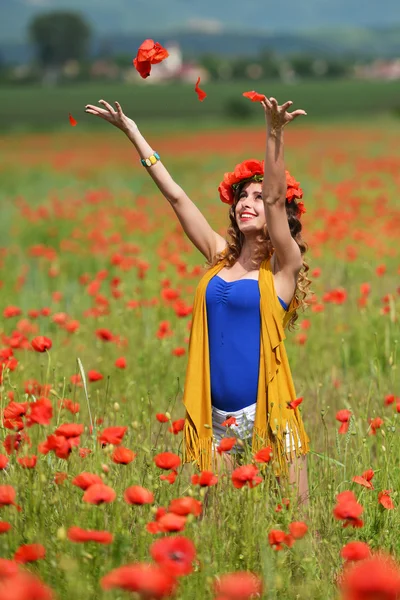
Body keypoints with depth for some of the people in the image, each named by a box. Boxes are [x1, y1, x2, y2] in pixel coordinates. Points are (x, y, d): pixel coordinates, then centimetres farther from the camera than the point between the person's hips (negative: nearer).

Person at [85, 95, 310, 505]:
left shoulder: (282, 267, -3)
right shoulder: (220, 257, 10)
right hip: (218, 420, 5)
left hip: (268, 417, -4)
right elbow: (175, 195, 10)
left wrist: (274, 134, -32)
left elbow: (276, 199, -18)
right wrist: (132, 132, 9)